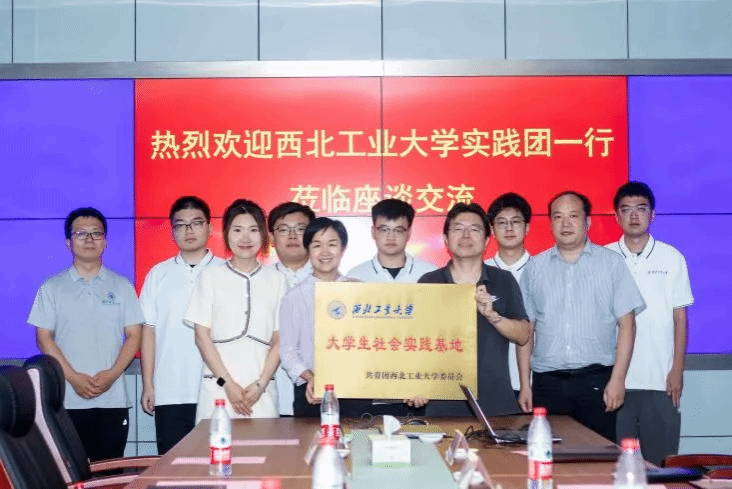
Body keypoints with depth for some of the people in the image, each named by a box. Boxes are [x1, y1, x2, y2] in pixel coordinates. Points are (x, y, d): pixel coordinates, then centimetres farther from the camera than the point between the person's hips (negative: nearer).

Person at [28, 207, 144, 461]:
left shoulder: (122, 286, 10)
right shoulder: (52, 288, 7)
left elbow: (134, 335, 6)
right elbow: (44, 338, 2)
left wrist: (112, 373, -9)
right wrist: (73, 377, -10)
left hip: (112, 400, 1)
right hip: (67, 401, -1)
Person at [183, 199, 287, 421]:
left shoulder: (276, 280, 9)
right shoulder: (210, 277, 7)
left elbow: (279, 340, 6)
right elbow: (202, 336, 2)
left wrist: (260, 384, -6)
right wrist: (228, 384, -6)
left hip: (261, 392, 1)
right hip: (218, 388, -1)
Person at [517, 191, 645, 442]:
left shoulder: (611, 263, 6)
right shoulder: (534, 267, 11)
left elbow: (626, 323, 1)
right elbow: (526, 329, 10)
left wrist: (617, 378, -7)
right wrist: (525, 384, 5)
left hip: (596, 381, -1)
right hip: (547, 383, 2)